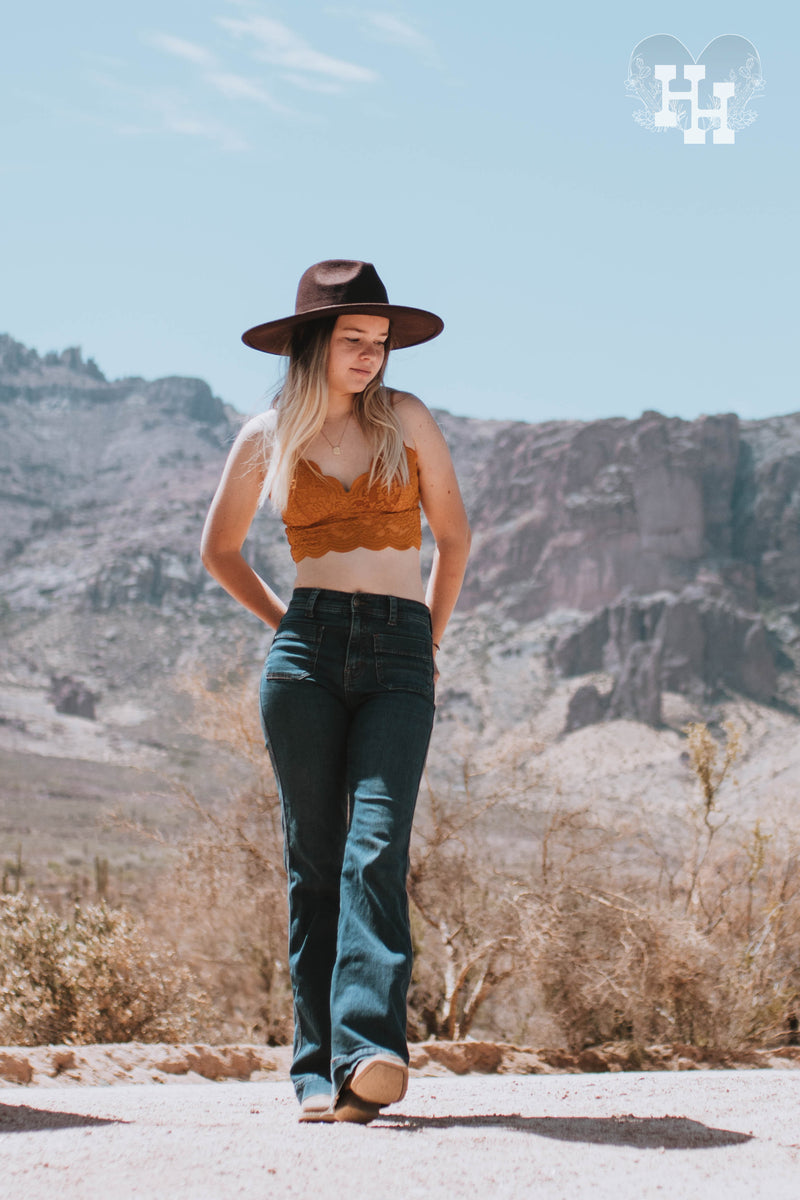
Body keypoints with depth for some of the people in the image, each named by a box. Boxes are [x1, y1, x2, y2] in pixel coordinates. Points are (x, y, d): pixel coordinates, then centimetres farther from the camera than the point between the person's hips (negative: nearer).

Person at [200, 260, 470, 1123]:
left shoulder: (405, 420, 9)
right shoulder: (267, 438, 9)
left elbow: (452, 534, 18)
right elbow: (219, 549, 22)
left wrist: (429, 644, 19)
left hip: (399, 660, 0)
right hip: (306, 652, 0)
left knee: (376, 849, -16)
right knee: (314, 859, -3)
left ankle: (370, 1054, -27)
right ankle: (319, 1069, 0)